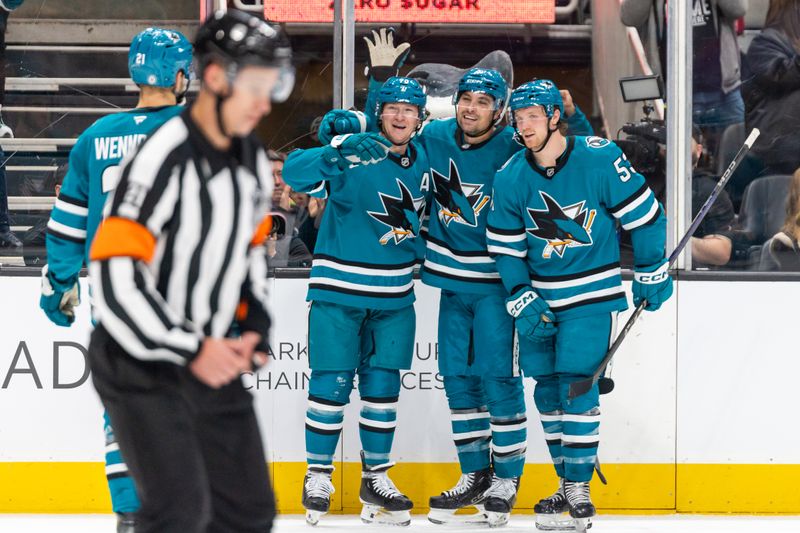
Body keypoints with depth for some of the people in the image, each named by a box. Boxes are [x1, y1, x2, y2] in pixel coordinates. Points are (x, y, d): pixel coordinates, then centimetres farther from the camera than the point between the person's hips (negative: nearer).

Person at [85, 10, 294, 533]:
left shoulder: (254, 161, 4)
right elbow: (113, 278, -25)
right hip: (143, 367, -8)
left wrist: (255, 328, 4)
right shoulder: (162, 160, -22)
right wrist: (191, 350, -24)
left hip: (214, 365, 8)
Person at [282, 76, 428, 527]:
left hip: (394, 296, 5)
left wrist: (418, 257, 22)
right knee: (332, 385, -3)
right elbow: (295, 172, -28)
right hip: (338, 289, -5)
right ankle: (319, 477, 9)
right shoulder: (356, 153, -13)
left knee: (383, 388, 8)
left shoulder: (423, 159, 6)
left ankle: (375, 478, 18)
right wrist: (338, 155, -43)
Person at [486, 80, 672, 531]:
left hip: (593, 294, -4)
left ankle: (579, 489, -6)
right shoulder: (510, 179, -4)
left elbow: (644, 214, -6)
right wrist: (523, 302, -4)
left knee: (577, 385, -13)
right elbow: (506, 249, 4)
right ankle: (569, 487, 19)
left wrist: (653, 274, -2)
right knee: (547, 389, 7)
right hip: (541, 297, 4)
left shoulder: (600, 158, -15)